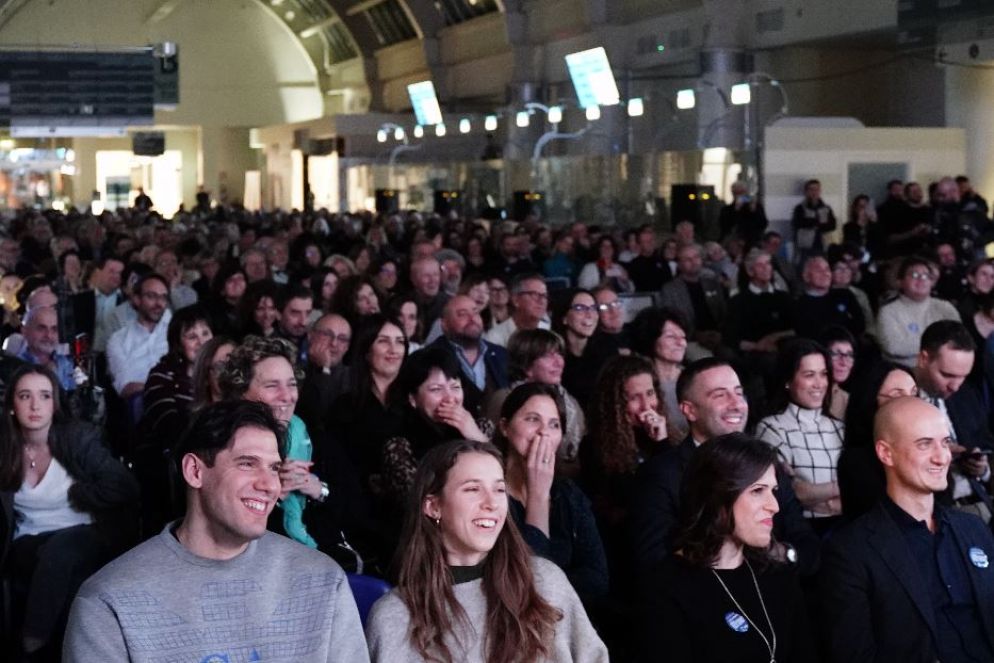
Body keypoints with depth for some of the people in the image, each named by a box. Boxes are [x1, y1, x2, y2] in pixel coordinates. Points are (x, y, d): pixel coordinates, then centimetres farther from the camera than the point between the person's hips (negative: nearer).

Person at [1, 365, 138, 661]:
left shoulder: (79, 437, -6)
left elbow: (125, 488, -13)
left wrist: (76, 493, -8)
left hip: (85, 537, -1)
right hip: (28, 547, 1)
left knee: (58, 552, -36)